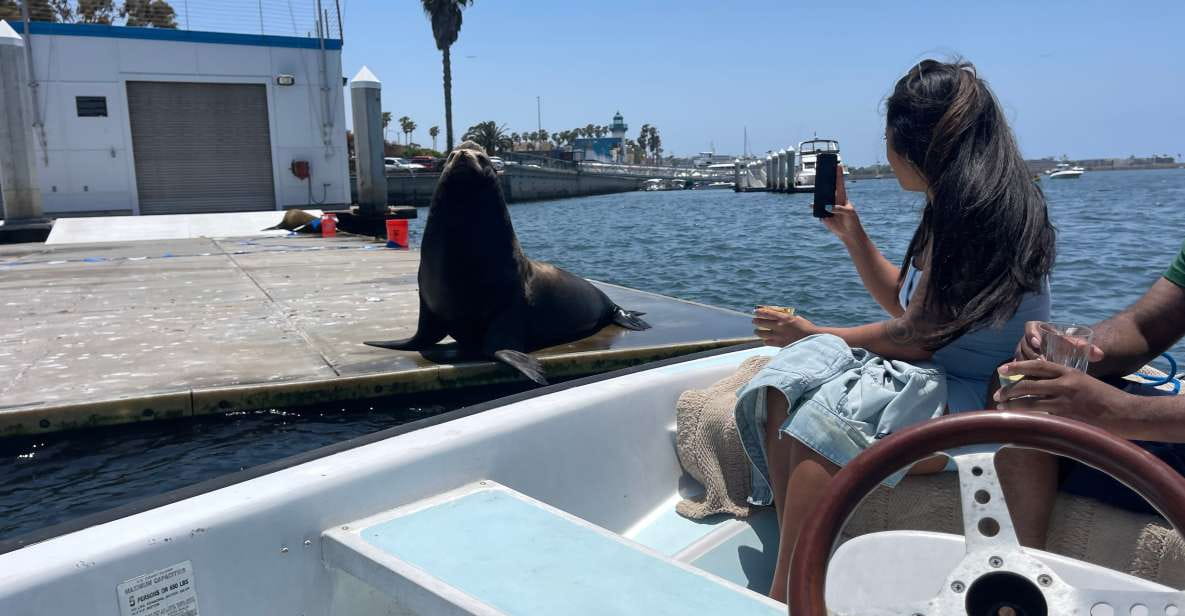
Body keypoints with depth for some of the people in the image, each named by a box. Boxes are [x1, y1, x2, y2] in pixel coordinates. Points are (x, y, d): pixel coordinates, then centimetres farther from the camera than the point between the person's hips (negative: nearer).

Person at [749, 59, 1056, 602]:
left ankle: (785, 599, -14)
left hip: (980, 404, -10)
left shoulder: (970, 210, -18)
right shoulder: (954, 206, 12)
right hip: (940, 373, 10)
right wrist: (850, 233, 12)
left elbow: (916, 337, -19)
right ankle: (796, 564, -8)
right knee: (783, 394, -6)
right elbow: (906, 302, 20)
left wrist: (815, 336, -8)